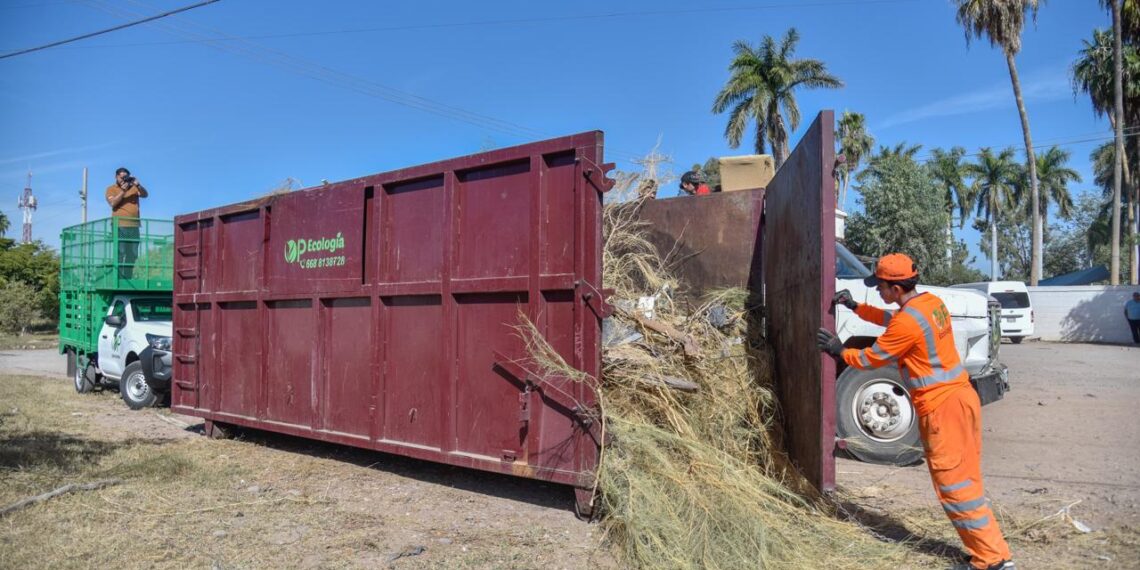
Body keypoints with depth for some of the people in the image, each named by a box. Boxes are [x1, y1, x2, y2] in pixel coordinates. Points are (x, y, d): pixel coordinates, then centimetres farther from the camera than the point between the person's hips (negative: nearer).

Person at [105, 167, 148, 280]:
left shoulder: (134, 187, 16)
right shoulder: (111, 189, 8)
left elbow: (145, 194, 1)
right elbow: (112, 203, -7)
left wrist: (138, 185, -14)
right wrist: (123, 191, -15)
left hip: (134, 225, 4)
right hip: (120, 225, -4)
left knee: (132, 254, 2)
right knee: (120, 253, -9)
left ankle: (128, 278, 5)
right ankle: (119, 278, -10)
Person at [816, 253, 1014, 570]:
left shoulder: (908, 322, -20)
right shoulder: (931, 301, 8)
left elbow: (871, 359, -8)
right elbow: (891, 320, 26)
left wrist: (840, 351, 7)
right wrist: (856, 307, 22)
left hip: (941, 406, -10)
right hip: (961, 396, 10)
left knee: (955, 486, -1)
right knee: (964, 481, 15)